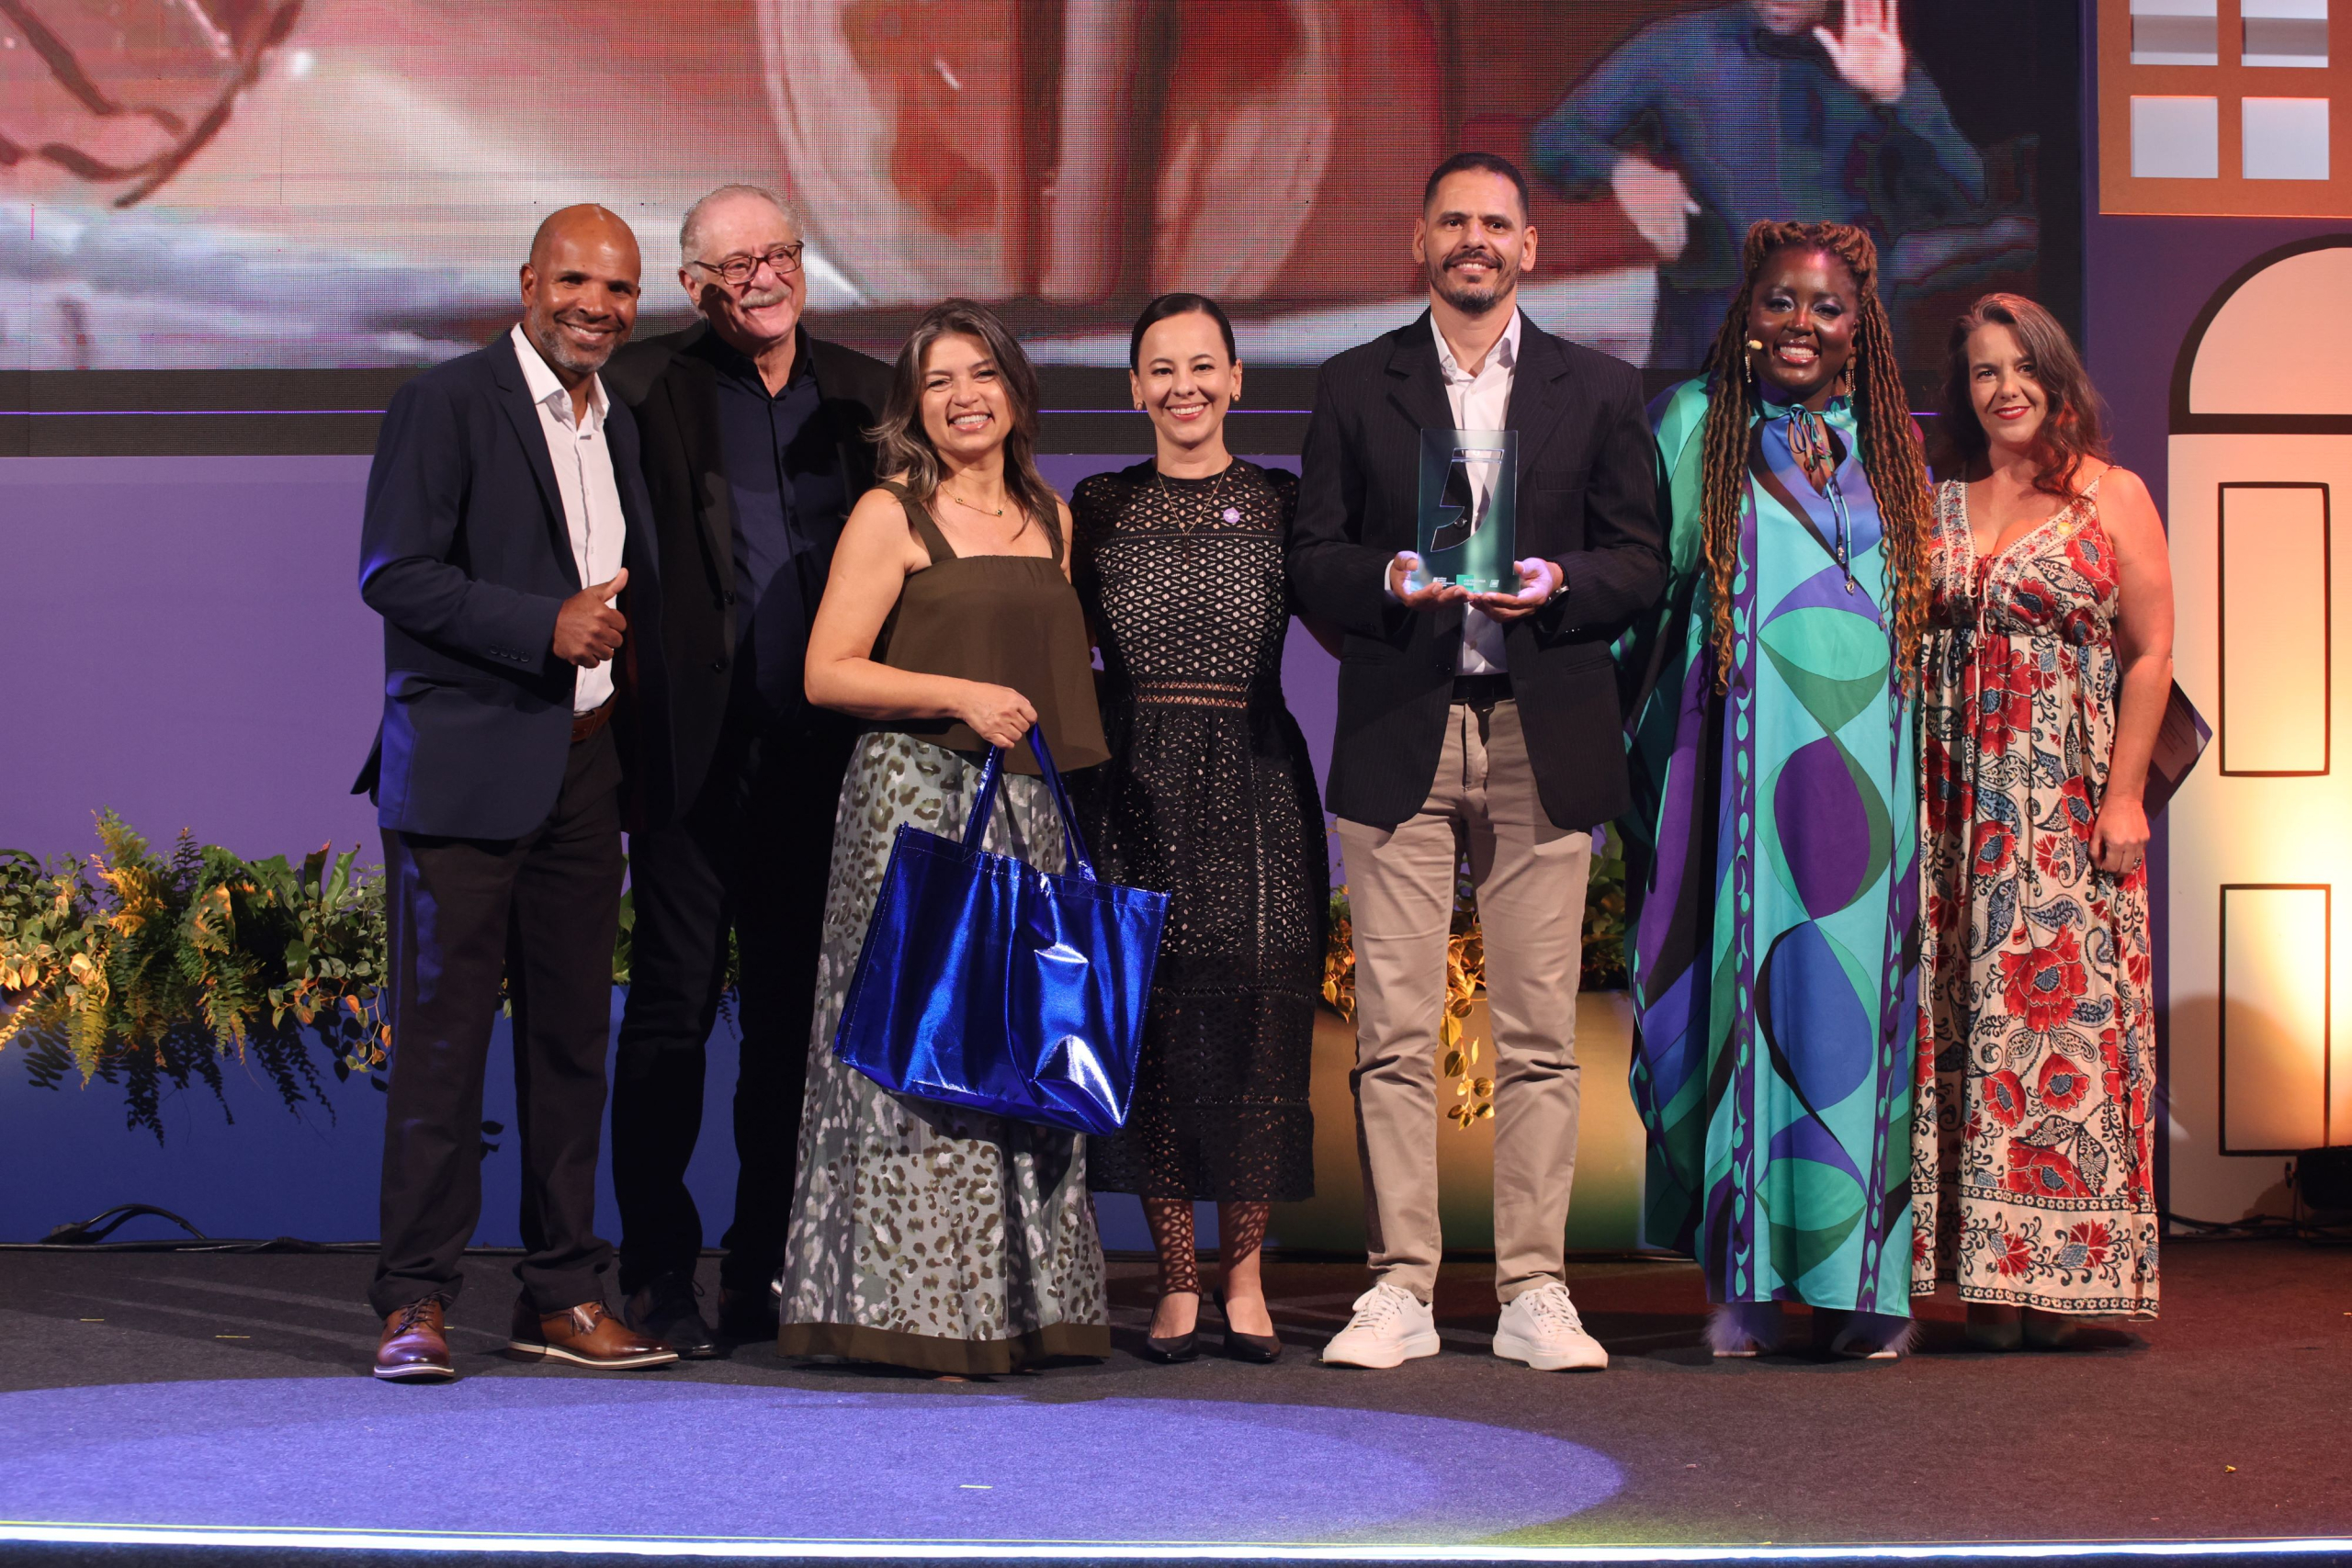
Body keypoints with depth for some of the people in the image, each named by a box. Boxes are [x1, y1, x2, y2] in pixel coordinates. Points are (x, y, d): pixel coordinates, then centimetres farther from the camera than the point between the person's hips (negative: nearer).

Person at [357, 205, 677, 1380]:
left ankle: (562, 1294, 15)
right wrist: (546, 623, -19)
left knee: (573, 1037, 8)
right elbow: (393, 573, -13)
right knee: (442, 1032, -6)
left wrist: (626, 629, 7)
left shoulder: (620, 428, 18)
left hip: (584, 772, 7)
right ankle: (416, 1301, 0)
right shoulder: (446, 402, -4)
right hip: (465, 769, -7)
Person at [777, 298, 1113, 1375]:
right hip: (916, 797, -5)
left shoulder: (1050, 517, 15)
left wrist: (1054, 732, 9)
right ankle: (913, 1308, -1)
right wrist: (962, 696, -15)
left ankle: (1015, 1302, 11)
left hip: (1026, 810, 6)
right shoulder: (891, 515, -2)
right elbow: (827, 672, -7)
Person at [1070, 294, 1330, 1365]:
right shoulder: (1098, 508, 9)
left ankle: (1244, 1276, 9)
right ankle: (1177, 1279, 10)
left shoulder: (1280, 505, 6)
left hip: (1253, 792, -1)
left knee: (1252, 1023, -2)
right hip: (1135, 794, 1)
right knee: (1148, 1023, 0)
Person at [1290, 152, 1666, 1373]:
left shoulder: (1598, 390, 11)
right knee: (1393, 1031, -2)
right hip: (1399, 738, 0)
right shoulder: (1355, 387, 10)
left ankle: (1534, 1293, 7)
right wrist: (1393, 578, -13)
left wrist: (1556, 582, -12)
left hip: (1543, 743, 0)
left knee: (1539, 1034, 1)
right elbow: (1310, 563, 7)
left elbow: (1642, 562, 8)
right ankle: (1400, 1288, 5)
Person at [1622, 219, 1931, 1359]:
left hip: (1866, 768, 2)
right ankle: (1741, 1275, 2)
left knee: (1857, 998, 1)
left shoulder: (1892, 448, 14)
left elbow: (1930, 611, 19)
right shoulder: (1695, 426, 6)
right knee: (1740, 979, -4)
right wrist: (1635, 744, -3)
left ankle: (1863, 1276, 6)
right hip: (1741, 758, -2)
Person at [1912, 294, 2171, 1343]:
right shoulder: (1936, 505, 13)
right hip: (1954, 809, 3)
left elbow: (2150, 653, -1)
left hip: (2067, 806, -3)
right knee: (1955, 1024, 1)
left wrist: (2124, 794, -9)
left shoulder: (2112, 497, 3)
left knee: (2061, 1016, -6)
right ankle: (1980, 1269, 6)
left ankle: (2054, 1265, -1)